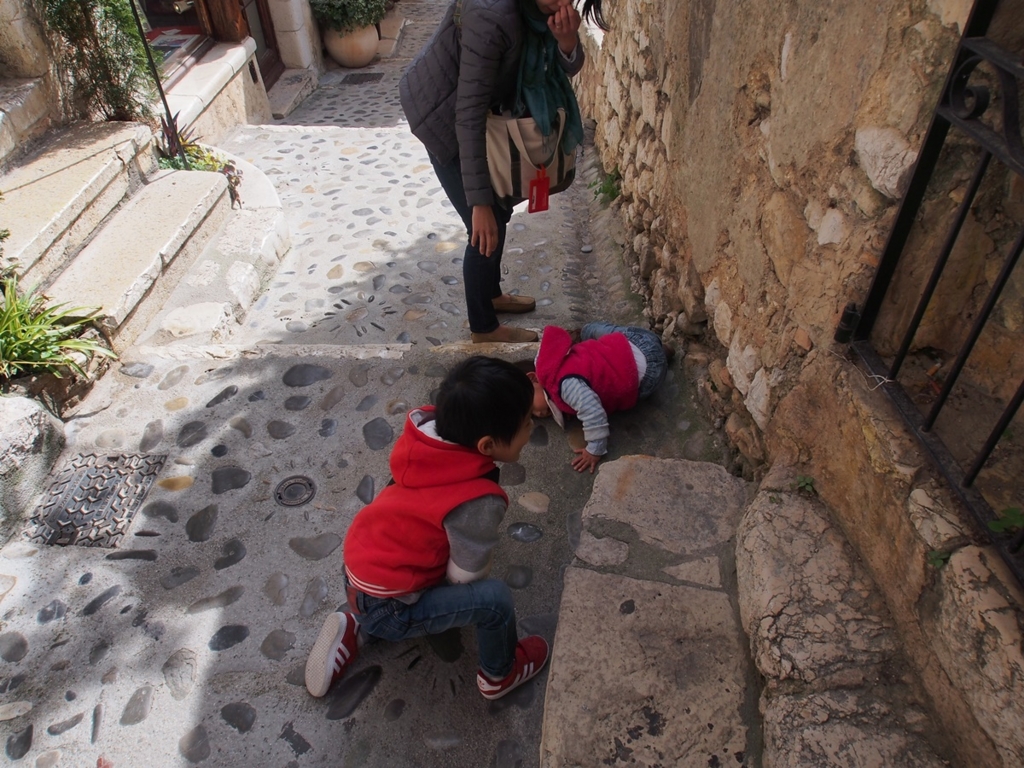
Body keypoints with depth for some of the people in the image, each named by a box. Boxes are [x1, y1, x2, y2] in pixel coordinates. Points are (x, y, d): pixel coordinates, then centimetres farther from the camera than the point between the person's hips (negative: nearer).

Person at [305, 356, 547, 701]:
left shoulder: (428, 432, -13)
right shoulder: (477, 504, -31)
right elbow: (466, 578, -16)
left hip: (356, 565, 8)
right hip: (385, 608, -8)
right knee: (495, 597, -15)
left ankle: (357, 628, 27)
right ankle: (500, 675, 16)